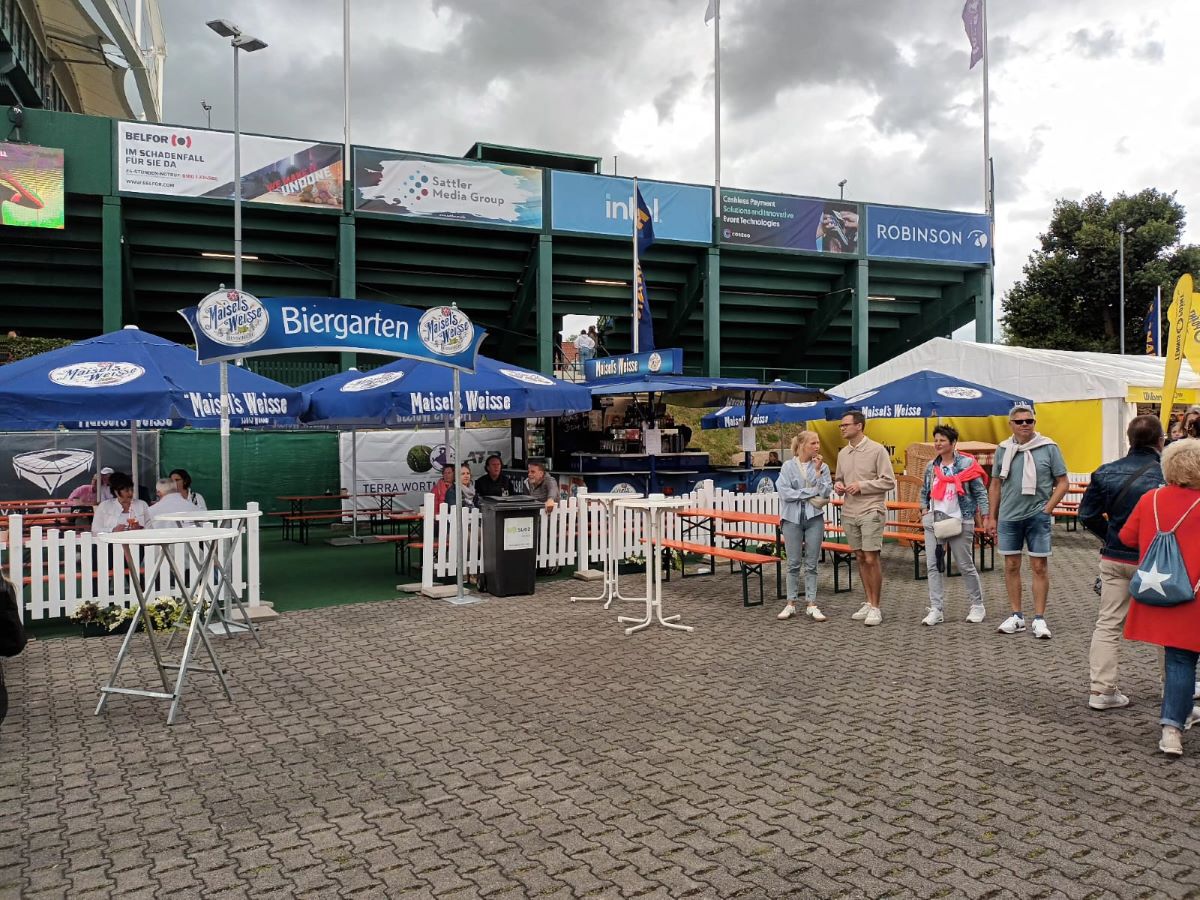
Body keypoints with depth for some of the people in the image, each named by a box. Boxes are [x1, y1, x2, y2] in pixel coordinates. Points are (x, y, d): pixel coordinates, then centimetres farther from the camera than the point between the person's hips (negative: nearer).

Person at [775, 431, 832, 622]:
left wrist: (818, 471, -10)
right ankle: (791, 604, 12)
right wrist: (811, 493, -9)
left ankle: (811, 604, 10)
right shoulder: (788, 466, -1)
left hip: (815, 518, 1)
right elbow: (785, 493, -11)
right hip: (792, 518, -1)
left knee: (811, 564, 5)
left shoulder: (823, 467, 4)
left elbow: (826, 493, -5)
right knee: (793, 563, 5)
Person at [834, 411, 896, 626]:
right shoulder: (842, 453, 11)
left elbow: (889, 482, -10)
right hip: (849, 512, 6)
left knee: (871, 559, -8)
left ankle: (875, 608, 2)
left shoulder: (877, 450, -8)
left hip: (871, 511, -6)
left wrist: (862, 485, -17)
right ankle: (868, 603, 21)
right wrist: (838, 485, -1)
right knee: (860, 559, 11)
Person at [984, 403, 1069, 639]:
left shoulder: (1049, 447, -2)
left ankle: (1039, 619, 8)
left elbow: (1062, 483, 1)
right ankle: (1016, 616, 18)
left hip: (1037, 516, -3)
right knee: (1011, 566, 7)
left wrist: (1048, 509, -8)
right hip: (1009, 516, 3)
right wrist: (992, 517, 10)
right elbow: (995, 485, 13)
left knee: (1040, 566, 1)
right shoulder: (1003, 449, 7)